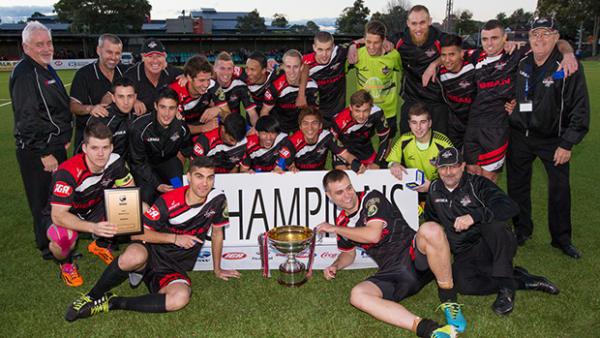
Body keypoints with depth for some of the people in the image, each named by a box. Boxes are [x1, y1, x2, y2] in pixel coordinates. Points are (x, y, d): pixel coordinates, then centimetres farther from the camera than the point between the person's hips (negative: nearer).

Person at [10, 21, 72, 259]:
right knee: (44, 200, 2)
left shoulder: (46, 69, 15)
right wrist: (44, 153, -22)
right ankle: (49, 247, 16)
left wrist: (63, 137, 22)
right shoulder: (25, 74, -18)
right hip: (38, 152, -10)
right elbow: (27, 119, -23)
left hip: (54, 146, 10)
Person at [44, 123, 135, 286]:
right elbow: (58, 215, -36)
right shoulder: (68, 172, -33)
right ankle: (65, 262, 2)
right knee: (65, 238, -38)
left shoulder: (115, 162, -20)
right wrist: (93, 227, -50)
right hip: (63, 216, -5)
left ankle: (101, 245, 10)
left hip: (95, 209, 5)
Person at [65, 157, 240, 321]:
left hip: (174, 269, 2)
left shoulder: (218, 199, -7)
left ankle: (112, 303, -17)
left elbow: (217, 232, 8)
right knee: (134, 257, -39)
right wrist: (175, 238, -18)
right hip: (152, 251, -2)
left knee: (181, 298, -33)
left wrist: (217, 269, 15)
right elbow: (137, 233, -10)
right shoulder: (168, 201, -14)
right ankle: (91, 297, -12)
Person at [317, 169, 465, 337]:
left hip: (414, 256, -4)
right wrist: (335, 266, 8)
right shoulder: (342, 222, 14)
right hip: (391, 275, 4)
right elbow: (349, 253, 30)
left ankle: (449, 301, -18)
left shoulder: (371, 198, -2)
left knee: (430, 230, -37)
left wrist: (335, 229, -6)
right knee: (357, 295, -27)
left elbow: (373, 234, -16)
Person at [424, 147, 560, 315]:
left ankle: (506, 286, -27)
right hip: (464, 255, 3)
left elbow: (510, 207, -24)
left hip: (492, 246, -3)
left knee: (492, 221, -36)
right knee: (464, 285, -30)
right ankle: (521, 280, -12)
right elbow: (431, 221, 26)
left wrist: (474, 216, -35)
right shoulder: (434, 190, 7)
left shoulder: (477, 183, -6)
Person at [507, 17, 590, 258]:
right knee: (517, 186, 10)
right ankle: (522, 230, 28)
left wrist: (567, 144, -12)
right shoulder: (520, 64, 0)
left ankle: (561, 238, 21)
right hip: (520, 136, 4)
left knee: (560, 189, 3)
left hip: (553, 139, -3)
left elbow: (580, 109, -11)